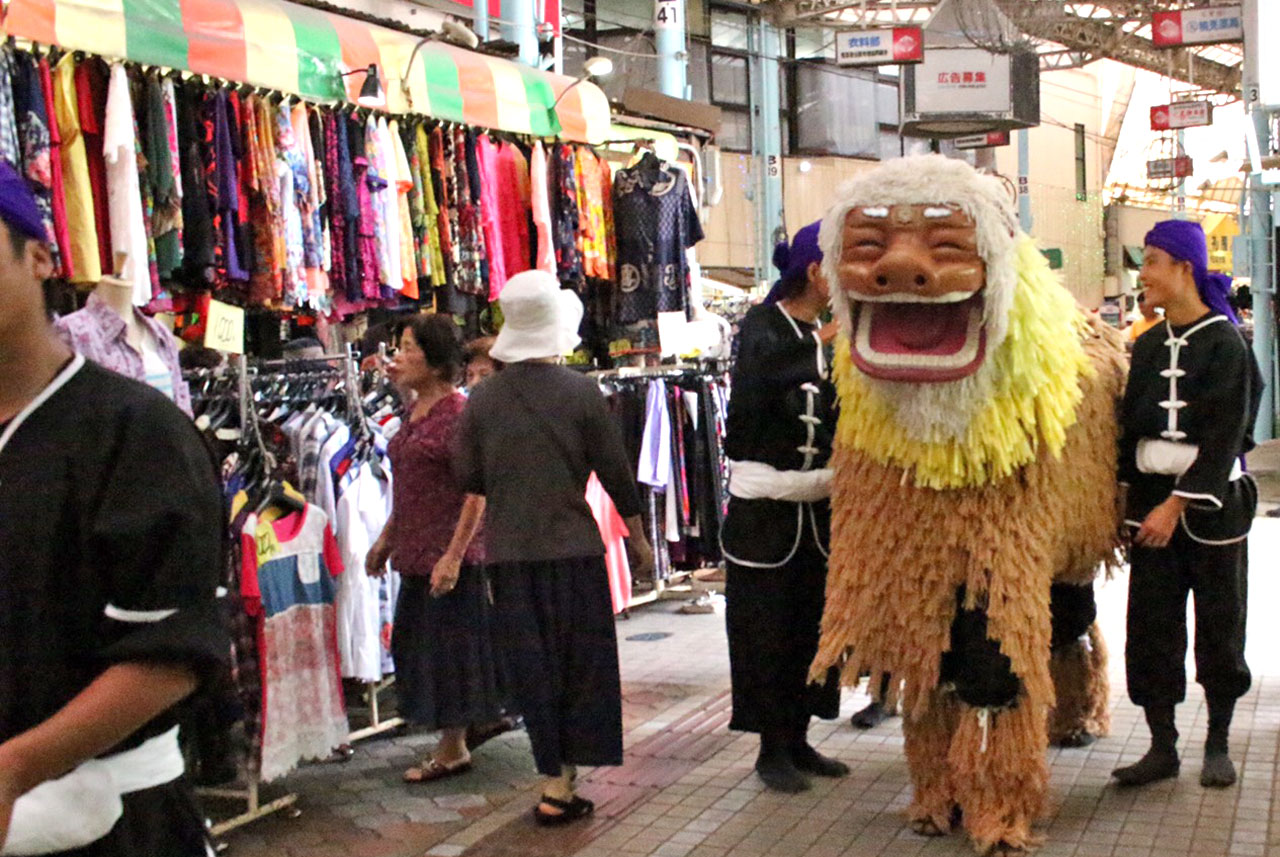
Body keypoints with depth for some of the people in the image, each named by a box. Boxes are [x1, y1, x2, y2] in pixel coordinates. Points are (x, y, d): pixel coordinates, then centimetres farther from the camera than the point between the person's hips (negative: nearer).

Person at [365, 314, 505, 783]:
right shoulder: (416, 412, 12)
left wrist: (454, 555, -23)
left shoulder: (457, 413, -16)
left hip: (448, 554, -9)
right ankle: (451, 743, 26)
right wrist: (387, 538, 20)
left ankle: (452, 748, 13)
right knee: (419, 645, 14)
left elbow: (477, 493, -19)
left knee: (447, 644, 0)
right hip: (416, 551, 9)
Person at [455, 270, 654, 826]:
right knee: (579, 668, 9)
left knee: (533, 670, 10)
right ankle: (562, 787, 10)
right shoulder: (580, 392, -8)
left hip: (510, 555, 2)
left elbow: (469, 478, 5)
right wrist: (637, 539, 9)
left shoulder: (482, 399, -2)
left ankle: (555, 783, 12)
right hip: (572, 549, -2)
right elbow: (615, 472, -3)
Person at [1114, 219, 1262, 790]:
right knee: (1150, 623, 3)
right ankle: (1162, 747, 11)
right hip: (1151, 496, 5)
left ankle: (1218, 744, 18)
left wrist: (1178, 504, -18)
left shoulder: (1223, 345, -9)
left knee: (1218, 623, 4)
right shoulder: (1148, 347, 9)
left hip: (1211, 501, -5)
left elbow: (1224, 437, -14)